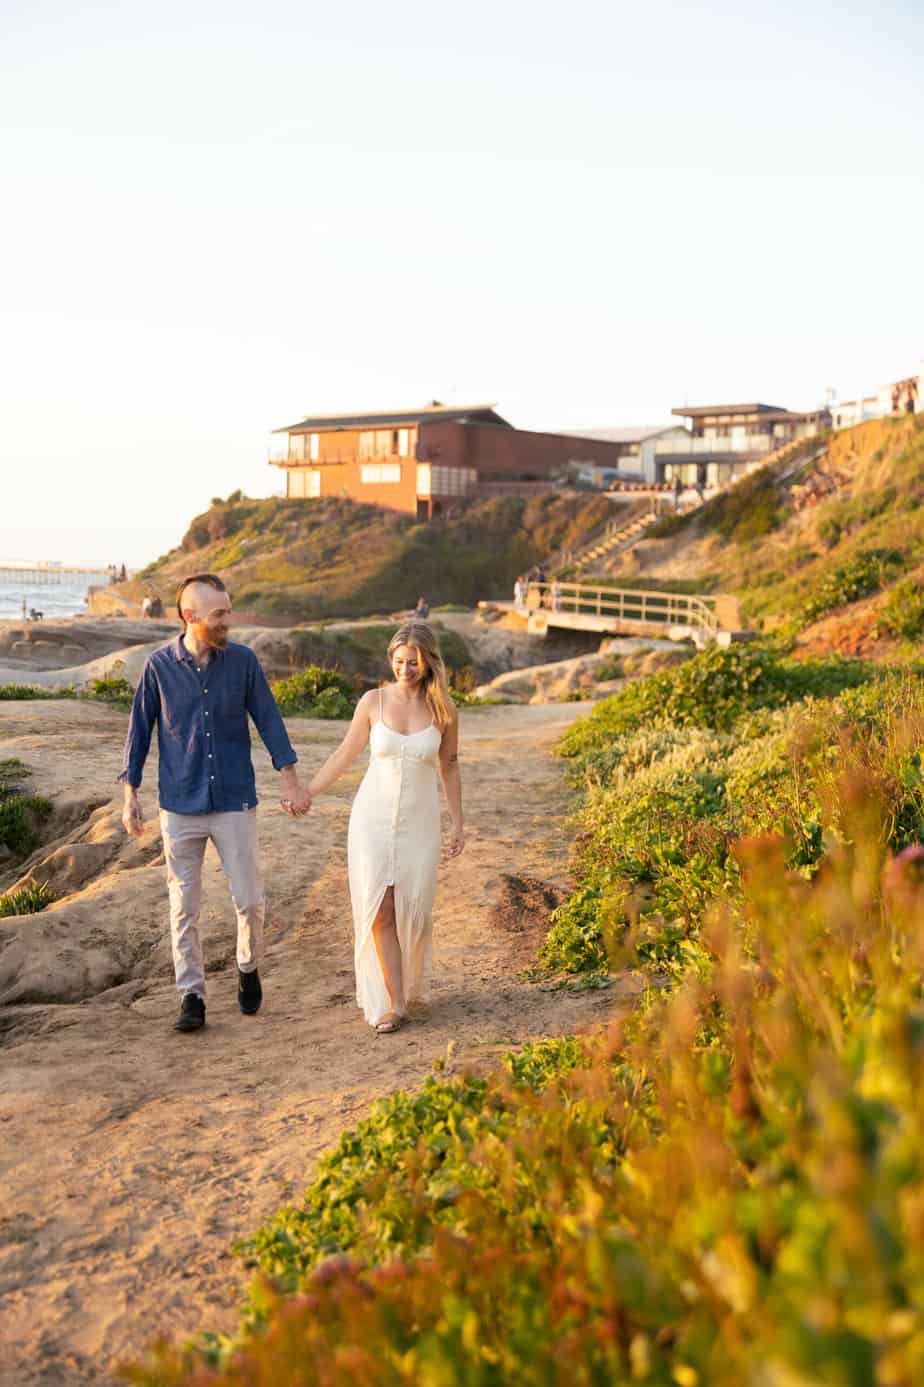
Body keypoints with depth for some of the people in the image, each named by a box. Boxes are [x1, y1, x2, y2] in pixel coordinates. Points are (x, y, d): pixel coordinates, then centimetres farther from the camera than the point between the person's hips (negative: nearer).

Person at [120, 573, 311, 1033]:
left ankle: (248, 969, 30)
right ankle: (191, 995, 17)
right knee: (184, 907, 5)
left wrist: (291, 782, -4)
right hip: (180, 806, 0)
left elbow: (269, 721, 1)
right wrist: (130, 796, 1)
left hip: (235, 803, 0)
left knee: (249, 900, 2)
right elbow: (139, 731, 3)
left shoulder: (243, 661, -3)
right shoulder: (159, 666, -4)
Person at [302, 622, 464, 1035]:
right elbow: (344, 755, 5)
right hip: (373, 818, 0)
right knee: (379, 911, -6)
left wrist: (458, 823, 8)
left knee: (412, 912, 4)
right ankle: (394, 1004, 3)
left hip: (418, 822, 0)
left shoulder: (443, 709, -4)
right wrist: (305, 794, 2)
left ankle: (408, 982, 32)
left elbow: (449, 767, 8)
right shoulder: (373, 701, -5)